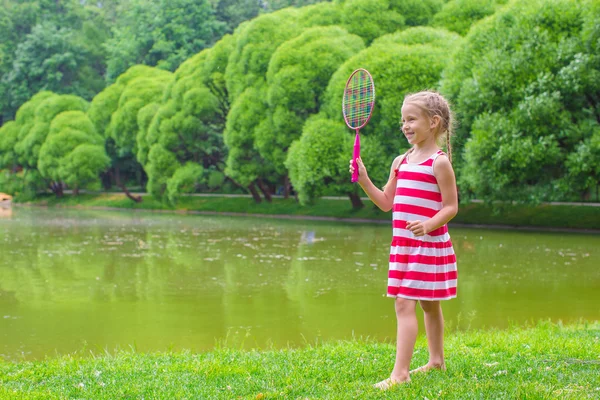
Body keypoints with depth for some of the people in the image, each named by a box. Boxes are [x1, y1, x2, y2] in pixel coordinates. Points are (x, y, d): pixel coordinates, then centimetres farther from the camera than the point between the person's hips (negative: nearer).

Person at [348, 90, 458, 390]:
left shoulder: (439, 162, -9)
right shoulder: (401, 162, 12)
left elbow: (451, 206, -10)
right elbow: (386, 202, 16)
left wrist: (430, 224, -28)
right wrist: (364, 180, 3)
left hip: (428, 244, -7)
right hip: (403, 244, 7)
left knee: (405, 303, -14)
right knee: (428, 304, 19)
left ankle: (400, 373, -16)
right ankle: (436, 361, 33)